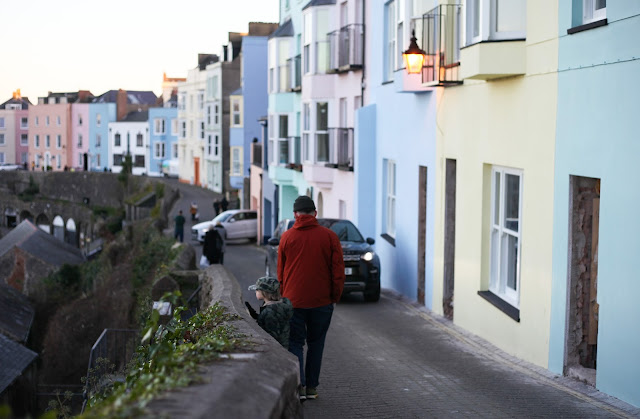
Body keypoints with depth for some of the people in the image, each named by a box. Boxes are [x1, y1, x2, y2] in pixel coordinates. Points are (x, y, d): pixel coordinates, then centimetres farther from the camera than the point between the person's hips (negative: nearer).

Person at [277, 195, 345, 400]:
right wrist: (335, 297, 8)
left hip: (293, 299, 0)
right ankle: (311, 387, 16)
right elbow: (338, 270, -1)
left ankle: (298, 385, -10)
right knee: (315, 344, 13)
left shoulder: (287, 237, -1)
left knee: (295, 343, 5)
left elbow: (280, 272, 7)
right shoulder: (329, 236, -3)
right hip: (321, 301, 1)